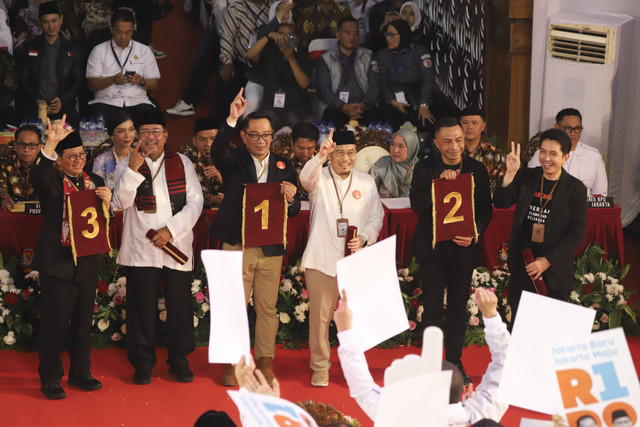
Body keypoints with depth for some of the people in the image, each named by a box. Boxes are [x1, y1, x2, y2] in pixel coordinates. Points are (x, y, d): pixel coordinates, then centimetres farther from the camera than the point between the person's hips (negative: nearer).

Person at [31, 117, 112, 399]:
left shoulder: (95, 182, 13)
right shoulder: (52, 181, -2)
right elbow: (38, 175, -27)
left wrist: (107, 202, -7)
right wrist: (51, 143, -40)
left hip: (87, 263, 5)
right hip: (57, 263, -5)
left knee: (83, 323, 13)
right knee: (55, 323, -3)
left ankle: (80, 373, 26)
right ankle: (50, 379, 8)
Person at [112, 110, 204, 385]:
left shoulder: (182, 163, 8)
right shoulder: (127, 165, 5)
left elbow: (195, 201, 2)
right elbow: (121, 202, -8)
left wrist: (171, 230, -9)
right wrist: (133, 169, -20)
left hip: (177, 246, 1)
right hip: (140, 248, -1)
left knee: (180, 304, 3)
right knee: (142, 306, 2)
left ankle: (179, 360, 17)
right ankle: (143, 363, 14)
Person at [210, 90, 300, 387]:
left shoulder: (284, 167, 10)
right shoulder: (233, 161, 2)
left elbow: (293, 212, 9)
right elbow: (217, 151, -23)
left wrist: (291, 199, -15)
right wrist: (232, 119, -35)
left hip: (271, 248, 2)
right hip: (237, 246, -2)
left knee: (268, 308, 8)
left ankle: (266, 362, 21)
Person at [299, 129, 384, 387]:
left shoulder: (366, 183, 10)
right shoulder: (319, 178, 2)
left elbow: (376, 217, 12)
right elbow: (307, 178, -23)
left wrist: (364, 238, -7)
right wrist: (320, 156, -42)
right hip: (322, 258, -2)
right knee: (320, 315, 1)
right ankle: (319, 366, 16)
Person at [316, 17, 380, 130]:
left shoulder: (368, 56, 17)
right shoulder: (325, 59, 13)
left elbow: (375, 86, 8)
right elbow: (324, 90, 1)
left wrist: (364, 105, -14)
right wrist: (343, 107, -16)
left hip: (364, 108, 1)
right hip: (335, 108, -1)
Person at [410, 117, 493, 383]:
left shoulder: (477, 170, 3)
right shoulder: (425, 169, -4)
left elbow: (486, 209, 4)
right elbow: (417, 206, -15)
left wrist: (474, 233, -14)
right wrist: (440, 182, -28)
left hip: (463, 250, 2)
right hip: (433, 249, -2)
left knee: (458, 309, 10)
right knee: (432, 309, 3)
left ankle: (455, 363, 21)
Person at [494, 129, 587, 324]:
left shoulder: (576, 189, -5)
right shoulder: (525, 177, 3)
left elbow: (577, 233, -7)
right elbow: (500, 203, -6)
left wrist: (547, 261, -13)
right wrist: (510, 174, -21)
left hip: (555, 271, -2)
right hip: (521, 266, 3)